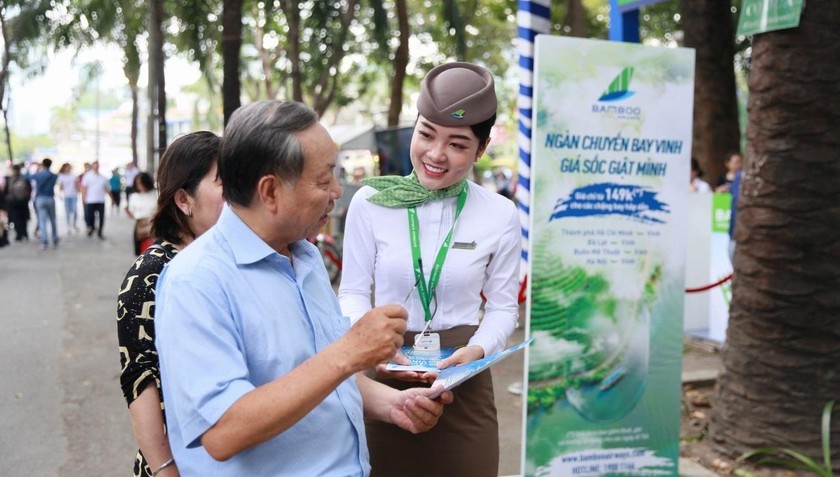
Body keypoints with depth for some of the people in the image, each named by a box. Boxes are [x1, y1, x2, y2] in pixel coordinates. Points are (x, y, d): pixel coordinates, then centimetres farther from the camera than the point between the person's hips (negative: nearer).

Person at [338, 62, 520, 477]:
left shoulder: (500, 214, -2)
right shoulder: (370, 202, -5)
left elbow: (503, 305, 4)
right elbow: (353, 292, 0)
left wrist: (478, 349, -15)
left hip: (463, 382, 1)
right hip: (385, 376, 0)